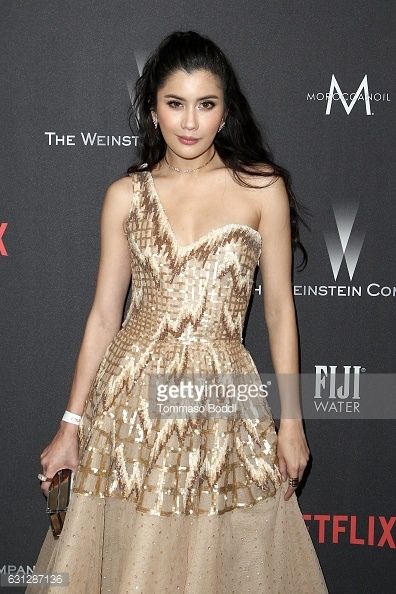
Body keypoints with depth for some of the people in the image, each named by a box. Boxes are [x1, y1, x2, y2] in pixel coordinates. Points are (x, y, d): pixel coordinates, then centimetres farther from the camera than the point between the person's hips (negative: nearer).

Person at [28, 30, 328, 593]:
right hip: (132, 395, 1)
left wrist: (291, 421, 1)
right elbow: (104, 314, 5)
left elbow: (278, 309, 2)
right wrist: (71, 424, 3)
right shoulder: (126, 194, 3)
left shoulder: (262, 188, -1)